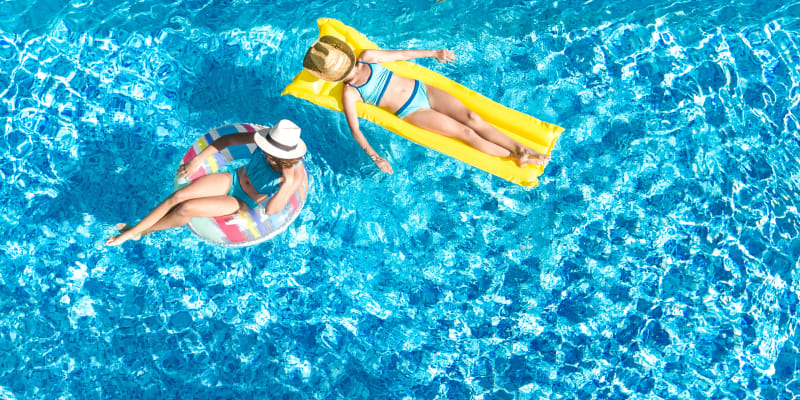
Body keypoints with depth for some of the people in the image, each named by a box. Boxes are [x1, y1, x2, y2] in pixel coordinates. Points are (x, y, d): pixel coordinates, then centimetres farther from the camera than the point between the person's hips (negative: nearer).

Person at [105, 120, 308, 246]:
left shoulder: (296, 175, -30)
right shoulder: (270, 138, -21)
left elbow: (270, 211, -35)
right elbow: (228, 140, -8)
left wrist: (287, 184, -48)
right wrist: (198, 160, -9)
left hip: (242, 204, -4)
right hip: (232, 180, 4)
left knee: (186, 209, -18)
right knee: (178, 196, -15)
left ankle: (145, 230, 9)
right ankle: (133, 231, -2)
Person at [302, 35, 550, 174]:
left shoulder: (367, 57, 1)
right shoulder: (349, 94, -10)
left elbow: (401, 55, 13)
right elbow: (355, 129, -15)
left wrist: (434, 53, 17)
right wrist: (374, 157, -26)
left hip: (422, 88, 4)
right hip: (412, 111, -4)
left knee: (471, 118, -10)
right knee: (464, 132, -12)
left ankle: (521, 148, -7)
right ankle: (517, 158, -8)